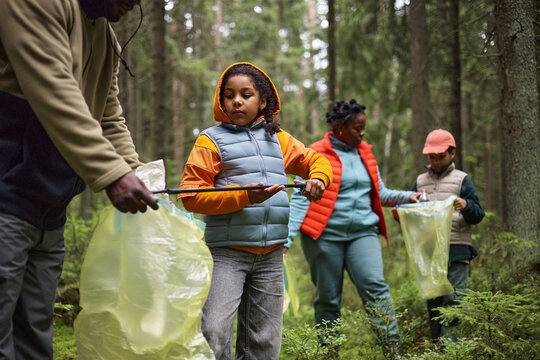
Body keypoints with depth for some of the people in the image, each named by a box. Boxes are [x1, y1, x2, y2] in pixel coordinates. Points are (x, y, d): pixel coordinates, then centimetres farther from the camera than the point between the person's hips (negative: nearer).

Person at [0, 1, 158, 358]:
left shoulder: (105, 37, 17)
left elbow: (111, 119, 21)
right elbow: (53, 93, -24)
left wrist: (137, 179, 8)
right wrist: (112, 173, -28)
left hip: (50, 214, 9)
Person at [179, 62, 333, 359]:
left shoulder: (277, 139, 15)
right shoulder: (211, 140, 1)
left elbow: (316, 160, 24)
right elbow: (190, 195, -7)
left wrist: (318, 178, -1)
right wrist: (244, 197, -17)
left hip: (271, 256, 5)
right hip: (227, 253, -4)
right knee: (214, 334, -18)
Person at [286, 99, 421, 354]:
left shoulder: (365, 154, 15)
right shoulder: (316, 155, -2)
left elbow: (379, 194, 21)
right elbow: (300, 199, -5)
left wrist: (407, 197, 4)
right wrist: (288, 236, -14)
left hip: (363, 233, 3)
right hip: (325, 235, -3)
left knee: (375, 285, -15)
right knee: (328, 298, 3)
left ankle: (392, 347, -17)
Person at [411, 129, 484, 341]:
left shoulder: (461, 180, 5)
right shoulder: (420, 182, 16)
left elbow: (478, 215, 1)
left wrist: (466, 206, -21)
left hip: (457, 250, -4)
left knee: (454, 298, -10)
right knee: (432, 301, 7)